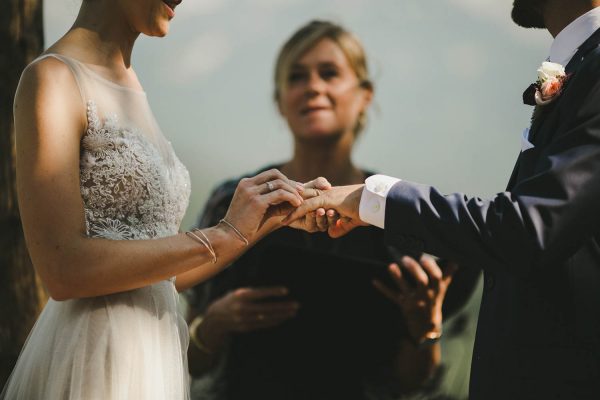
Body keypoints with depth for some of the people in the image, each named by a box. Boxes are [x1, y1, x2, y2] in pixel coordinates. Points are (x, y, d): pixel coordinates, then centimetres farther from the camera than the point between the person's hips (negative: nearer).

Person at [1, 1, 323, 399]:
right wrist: (223, 235, -16)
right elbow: (64, 270, -20)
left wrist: (266, 223, 7)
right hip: (94, 364, -8)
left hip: (152, 360, 8)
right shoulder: (52, 79, -9)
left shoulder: (129, 88, 14)